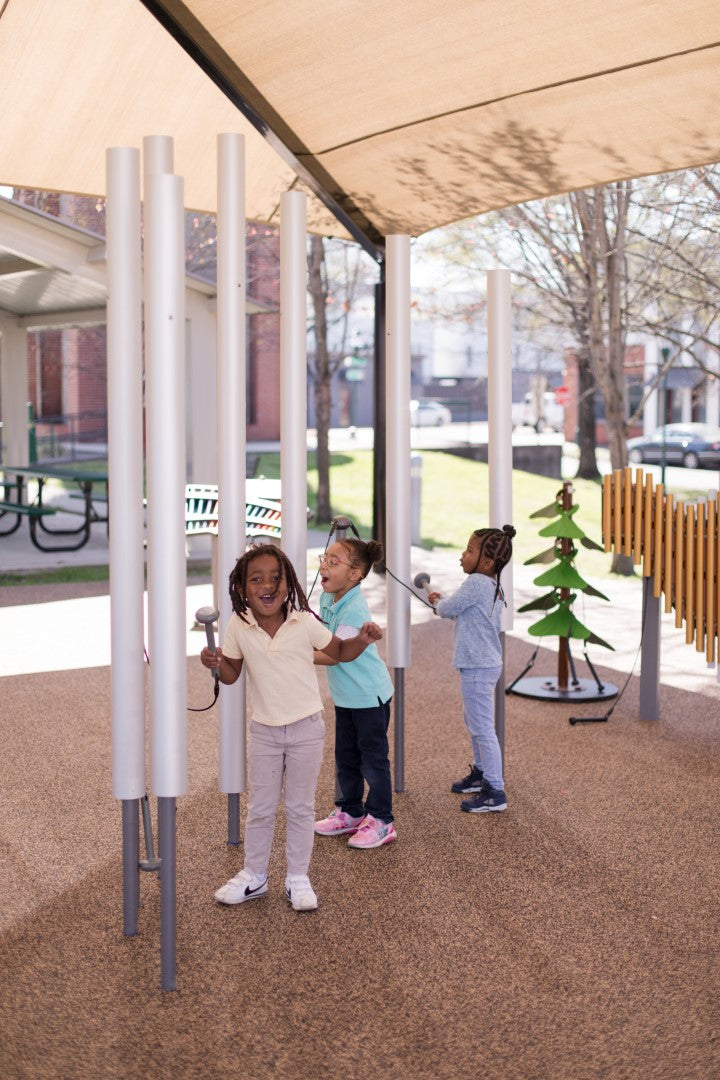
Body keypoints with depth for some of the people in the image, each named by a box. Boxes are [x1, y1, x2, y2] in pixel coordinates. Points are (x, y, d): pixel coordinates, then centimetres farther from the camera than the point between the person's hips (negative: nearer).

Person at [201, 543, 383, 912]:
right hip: (264, 730, 1)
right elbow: (232, 674, 3)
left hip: (306, 729, -1)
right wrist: (215, 663, -18)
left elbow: (340, 652, 2)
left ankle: (298, 878, 24)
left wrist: (362, 640, -18)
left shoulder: (304, 623, -13)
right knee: (260, 809, 13)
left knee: (300, 808, 10)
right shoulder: (238, 626, -9)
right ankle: (253, 876, 29)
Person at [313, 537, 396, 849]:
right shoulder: (326, 598, 1)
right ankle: (350, 812, 33)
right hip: (345, 694, 9)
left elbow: (335, 654, -31)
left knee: (373, 758, 2)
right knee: (345, 756, 19)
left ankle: (380, 821, 13)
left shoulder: (354, 609, -27)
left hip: (369, 694, -9)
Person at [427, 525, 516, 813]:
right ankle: (480, 773, 38)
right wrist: (444, 602, 11)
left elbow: (446, 610, -13)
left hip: (478, 668, -11)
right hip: (485, 664, 11)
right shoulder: (493, 587, 10)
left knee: (483, 729, -6)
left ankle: (495, 792, -1)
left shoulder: (476, 583, -20)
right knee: (475, 724, 24)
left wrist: (438, 602, 8)